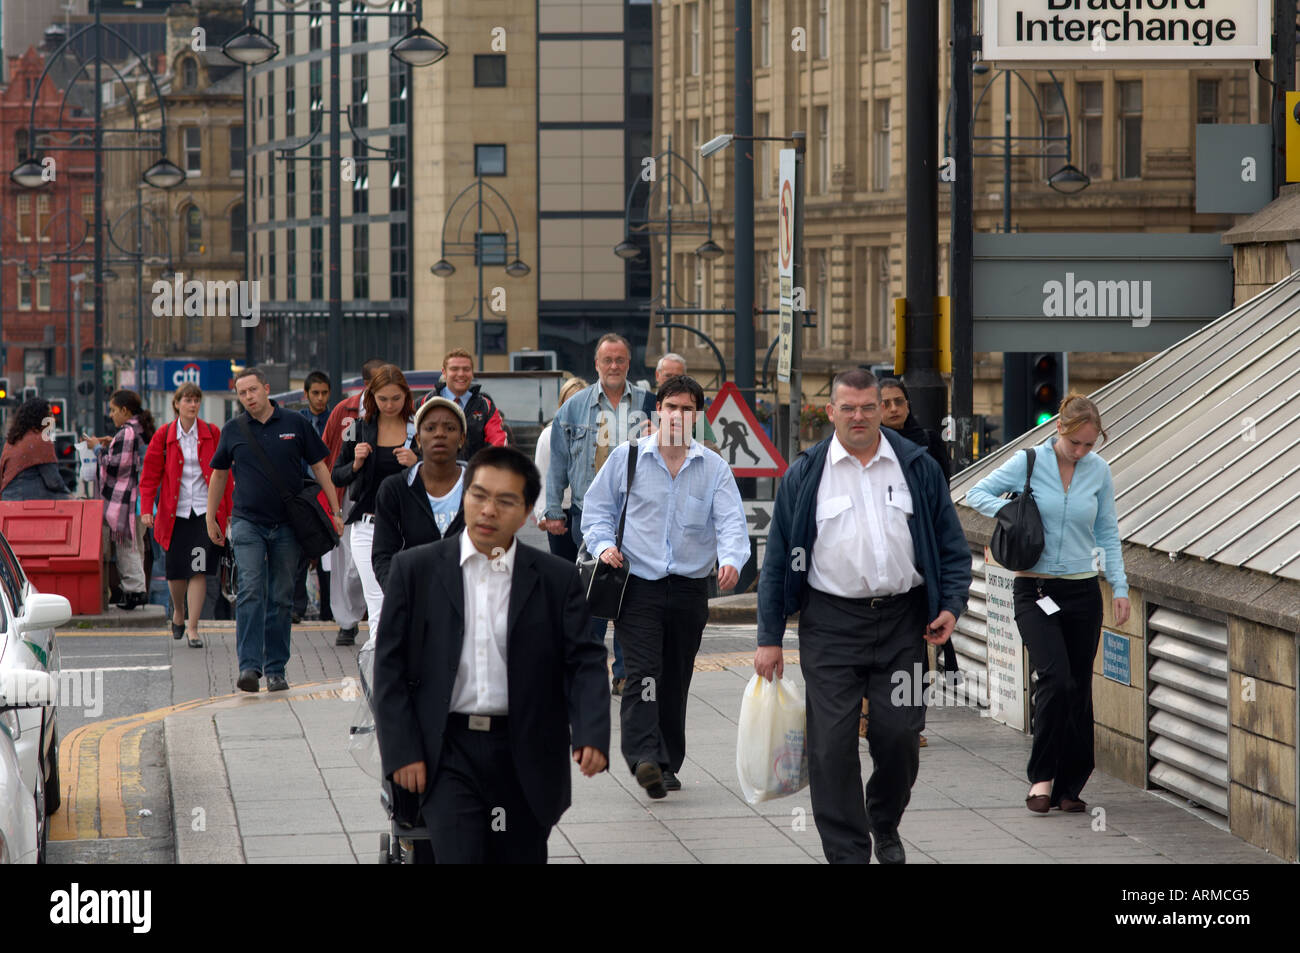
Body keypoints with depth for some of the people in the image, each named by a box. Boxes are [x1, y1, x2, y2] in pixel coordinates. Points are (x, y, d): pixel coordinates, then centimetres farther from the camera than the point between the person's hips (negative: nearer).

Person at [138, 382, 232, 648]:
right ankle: (178, 612, 36)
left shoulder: (212, 433, 3)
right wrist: (146, 509, -5)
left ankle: (192, 627, -5)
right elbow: (150, 474, 4)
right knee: (175, 571, 7)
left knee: (199, 569, -9)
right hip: (175, 511, 1)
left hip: (205, 510, -1)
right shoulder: (164, 435, 2)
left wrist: (229, 510, 4)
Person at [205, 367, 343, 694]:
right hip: (247, 523, -1)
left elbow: (319, 467, 8)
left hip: (287, 525, 1)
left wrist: (335, 511, 5)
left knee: (281, 598, 4)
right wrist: (211, 519, 18)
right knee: (251, 591, -15)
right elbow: (219, 474, 17)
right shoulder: (233, 431, 5)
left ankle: (276, 669, 11)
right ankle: (249, 666, -20)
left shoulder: (296, 424, 3)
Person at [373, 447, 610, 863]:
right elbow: (390, 665, 3)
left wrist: (592, 734, -18)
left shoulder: (557, 579, 3)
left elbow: (584, 662, -1)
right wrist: (401, 750, -5)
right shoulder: (414, 569, 3)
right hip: (448, 754, -1)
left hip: (526, 758, 1)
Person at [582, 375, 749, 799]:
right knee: (643, 672, -17)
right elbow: (597, 507, 12)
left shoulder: (713, 468, 5)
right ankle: (644, 758, -28)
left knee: (676, 680, 9)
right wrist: (604, 544, -7)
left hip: (690, 587, 2)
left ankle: (667, 764, 19)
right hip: (638, 585, -2)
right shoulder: (627, 458, 3)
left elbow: (731, 521, -4)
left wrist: (731, 560, -23)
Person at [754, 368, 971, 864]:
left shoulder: (917, 467, 6)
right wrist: (769, 638, 2)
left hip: (902, 619, 1)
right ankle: (847, 851, 3)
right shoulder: (804, 475, 3)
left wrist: (950, 605, -5)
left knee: (899, 735, 2)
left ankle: (886, 823, 29)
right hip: (831, 623, -1)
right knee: (833, 743, -5)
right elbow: (777, 559, 5)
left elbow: (951, 544, 9)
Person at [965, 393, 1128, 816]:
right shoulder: (1029, 462, -4)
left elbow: (1107, 534, 12)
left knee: (1079, 689, 3)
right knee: (1056, 680, -18)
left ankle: (1069, 786, 14)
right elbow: (977, 493, 3)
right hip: (1035, 590, -3)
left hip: (1082, 591, 3)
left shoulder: (1099, 471, 4)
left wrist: (1120, 586, 6)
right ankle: (1041, 777, -4)